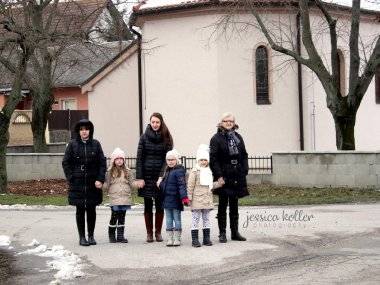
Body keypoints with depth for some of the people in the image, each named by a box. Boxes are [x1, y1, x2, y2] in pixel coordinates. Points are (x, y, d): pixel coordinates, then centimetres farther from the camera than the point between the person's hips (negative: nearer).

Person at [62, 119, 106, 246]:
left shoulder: (95, 144, 3)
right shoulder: (73, 144, 1)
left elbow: (102, 163, 3)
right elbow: (65, 163, 4)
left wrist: (100, 179, -6)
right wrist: (71, 178, -5)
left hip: (93, 183, 1)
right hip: (78, 183, -1)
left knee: (91, 210, 7)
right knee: (80, 210, 2)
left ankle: (91, 236, 18)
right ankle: (82, 237, 10)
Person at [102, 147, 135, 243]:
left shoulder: (127, 172, 8)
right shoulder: (110, 172, 2)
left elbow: (131, 184, 9)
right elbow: (106, 185, 1)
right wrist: (101, 185, -12)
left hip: (125, 198, 2)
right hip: (114, 198, -2)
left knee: (122, 217, 7)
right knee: (114, 217, -3)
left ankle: (120, 236, 12)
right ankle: (111, 235, 14)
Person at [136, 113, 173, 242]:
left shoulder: (166, 138, 2)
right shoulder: (144, 137, 2)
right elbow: (139, 158, 0)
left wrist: (162, 176, -11)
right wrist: (139, 178, -6)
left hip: (160, 176, 0)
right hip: (147, 176, 0)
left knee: (160, 205, 3)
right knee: (148, 206, 4)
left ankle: (158, 232, 13)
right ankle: (149, 233, 10)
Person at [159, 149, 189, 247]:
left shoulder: (179, 171, -13)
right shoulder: (167, 171, 13)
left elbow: (182, 186, -20)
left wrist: (184, 197, -25)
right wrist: (160, 184, 7)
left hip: (176, 200, -8)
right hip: (167, 200, 8)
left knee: (176, 219, 2)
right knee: (169, 220, 11)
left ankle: (177, 239, 9)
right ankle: (170, 239, 17)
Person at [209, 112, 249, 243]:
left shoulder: (238, 137, 11)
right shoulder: (216, 138, -4)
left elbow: (244, 156, 11)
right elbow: (213, 159, -10)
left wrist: (244, 172, 1)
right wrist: (219, 176, -16)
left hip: (237, 177, 5)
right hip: (223, 177, -5)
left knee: (234, 205, 11)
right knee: (223, 205, 1)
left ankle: (235, 232, 18)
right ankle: (222, 233, 6)